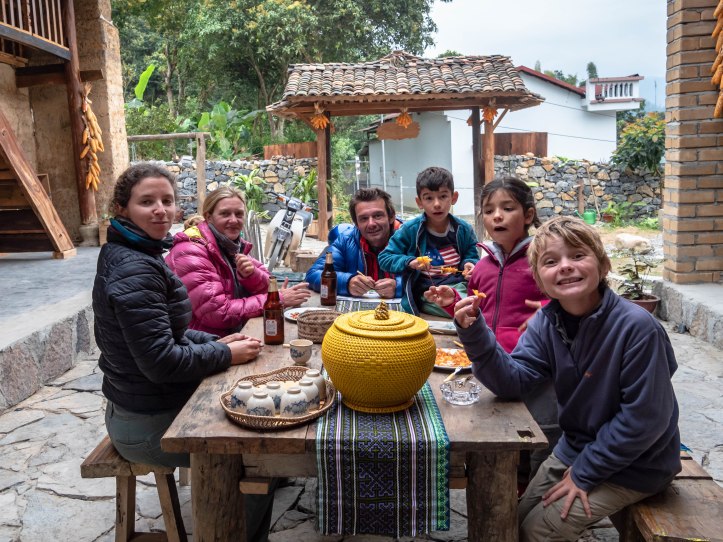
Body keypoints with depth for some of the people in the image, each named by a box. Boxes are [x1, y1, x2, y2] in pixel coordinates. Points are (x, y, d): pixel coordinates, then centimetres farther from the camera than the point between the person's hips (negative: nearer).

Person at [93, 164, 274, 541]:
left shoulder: (135, 255, 6)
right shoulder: (135, 270, -25)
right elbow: (161, 361, -27)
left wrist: (215, 342, 1)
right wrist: (227, 354, -15)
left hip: (148, 404, 10)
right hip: (149, 424, -10)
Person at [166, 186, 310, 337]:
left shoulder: (233, 244, 6)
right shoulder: (190, 252, -16)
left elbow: (266, 287, 7)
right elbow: (218, 313, -22)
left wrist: (251, 275, -16)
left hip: (235, 334, 7)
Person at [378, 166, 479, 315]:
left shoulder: (464, 229, 6)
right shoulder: (410, 230, -1)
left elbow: (472, 257, 20)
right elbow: (384, 258, 2)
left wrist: (469, 264, -5)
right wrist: (409, 262, -16)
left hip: (459, 287, 4)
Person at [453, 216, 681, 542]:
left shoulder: (636, 327, -27)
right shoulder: (546, 322, -9)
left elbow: (645, 417, -24)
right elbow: (512, 381, -17)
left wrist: (585, 472, -17)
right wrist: (474, 332, -33)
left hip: (634, 463, -5)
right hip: (574, 448, 6)